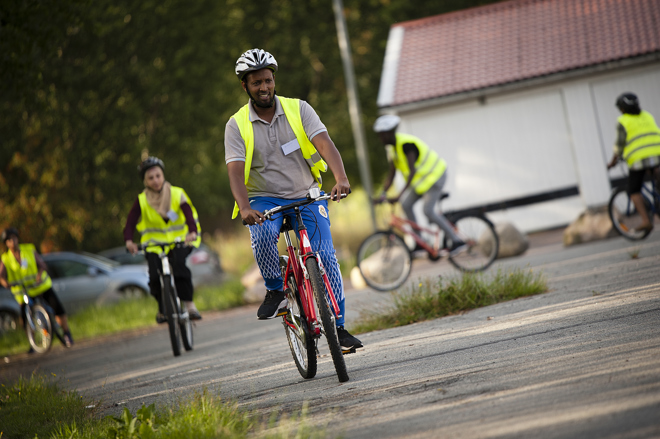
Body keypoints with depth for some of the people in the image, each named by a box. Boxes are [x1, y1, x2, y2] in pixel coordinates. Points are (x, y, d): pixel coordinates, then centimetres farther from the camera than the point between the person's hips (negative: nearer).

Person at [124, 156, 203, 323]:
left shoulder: (177, 194, -8)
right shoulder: (142, 200, -5)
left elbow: (189, 215, -22)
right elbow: (130, 223, -15)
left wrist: (192, 233, -43)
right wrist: (129, 241, -36)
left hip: (179, 240, -1)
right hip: (155, 242, 1)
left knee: (179, 265, -32)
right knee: (155, 276, -20)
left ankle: (189, 305, -25)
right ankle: (162, 308, 8)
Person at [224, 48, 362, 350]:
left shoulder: (299, 109, -4)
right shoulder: (237, 125, -6)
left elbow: (325, 144, -18)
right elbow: (235, 170, -17)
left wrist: (341, 178, -37)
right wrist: (244, 208, -36)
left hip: (306, 196, 1)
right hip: (264, 200, -1)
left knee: (325, 256, -13)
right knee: (262, 235, -34)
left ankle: (338, 327, -3)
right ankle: (276, 291, -9)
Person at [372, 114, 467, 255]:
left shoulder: (406, 144, -27)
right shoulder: (391, 148, 2)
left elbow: (412, 171, -34)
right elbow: (391, 175, 6)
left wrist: (400, 194, -40)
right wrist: (383, 194, -5)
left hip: (434, 176, -9)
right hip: (421, 179, 9)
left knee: (428, 211, -19)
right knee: (406, 204, -5)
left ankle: (457, 241, -12)